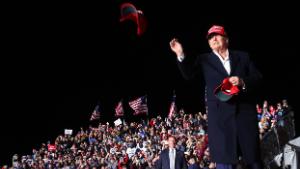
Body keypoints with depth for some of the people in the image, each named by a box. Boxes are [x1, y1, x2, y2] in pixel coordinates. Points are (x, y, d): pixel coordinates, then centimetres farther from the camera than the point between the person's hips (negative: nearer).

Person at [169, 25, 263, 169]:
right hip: (220, 116, -1)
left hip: (245, 113, 1)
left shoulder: (243, 56, 15)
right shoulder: (204, 60, 12)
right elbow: (188, 74, -3)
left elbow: (258, 77, 9)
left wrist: (243, 82, -11)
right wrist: (181, 55, -19)